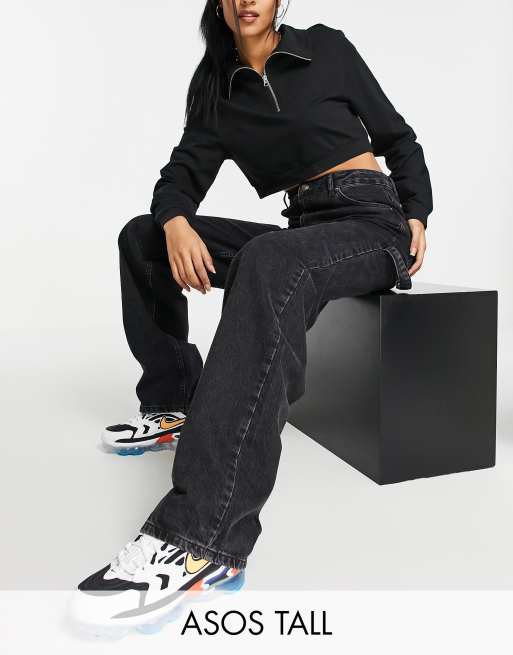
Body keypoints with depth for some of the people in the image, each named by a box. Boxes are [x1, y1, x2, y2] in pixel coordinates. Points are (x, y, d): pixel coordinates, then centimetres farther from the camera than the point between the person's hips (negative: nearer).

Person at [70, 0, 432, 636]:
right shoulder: (218, 89, 14)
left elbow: (397, 137, 10)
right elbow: (182, 175, 5)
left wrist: (418, 215, -5)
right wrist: (175, 223, -18)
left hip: (372, 224, -5)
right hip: (301, 230, 5)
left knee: (271, 264, -40)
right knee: (142, 237, 1)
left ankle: (202, 537, -51)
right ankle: (172, 404, 3)